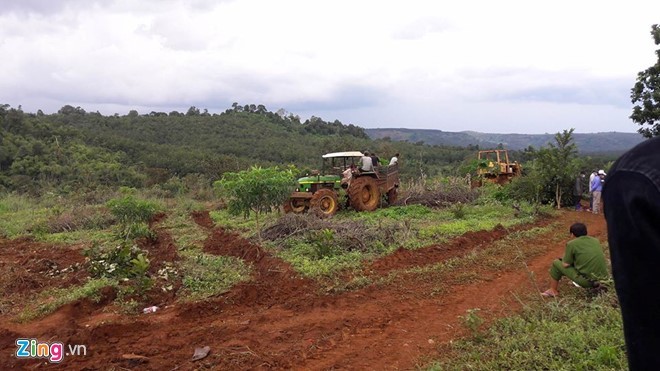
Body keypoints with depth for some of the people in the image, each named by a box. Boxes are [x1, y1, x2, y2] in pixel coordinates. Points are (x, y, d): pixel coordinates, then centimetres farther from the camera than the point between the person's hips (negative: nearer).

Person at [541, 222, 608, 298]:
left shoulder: (571, 244, -7)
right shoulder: (595, 241, 10)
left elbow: (565, 265, -3)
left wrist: (565, 257, 18)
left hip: (586, 281, -6)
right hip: (602, 278, 6)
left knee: (556, 263, 11)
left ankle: (553, 291, 23)